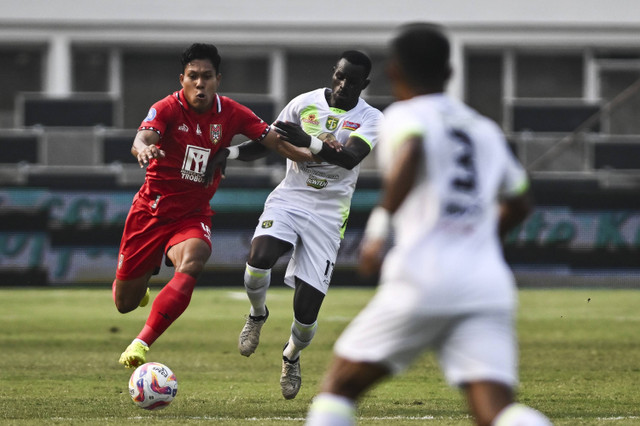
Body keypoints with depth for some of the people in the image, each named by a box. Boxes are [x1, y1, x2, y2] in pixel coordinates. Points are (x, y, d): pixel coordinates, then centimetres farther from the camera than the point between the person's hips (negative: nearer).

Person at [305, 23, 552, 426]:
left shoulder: (404, 116, 6)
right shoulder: (485, 130, 24)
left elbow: (411, 154, -19)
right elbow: (519, 203, 37)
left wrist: (379, 226, -17)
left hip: (424, 282, -4)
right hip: (490, 284, 4)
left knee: (341, 383, 13)